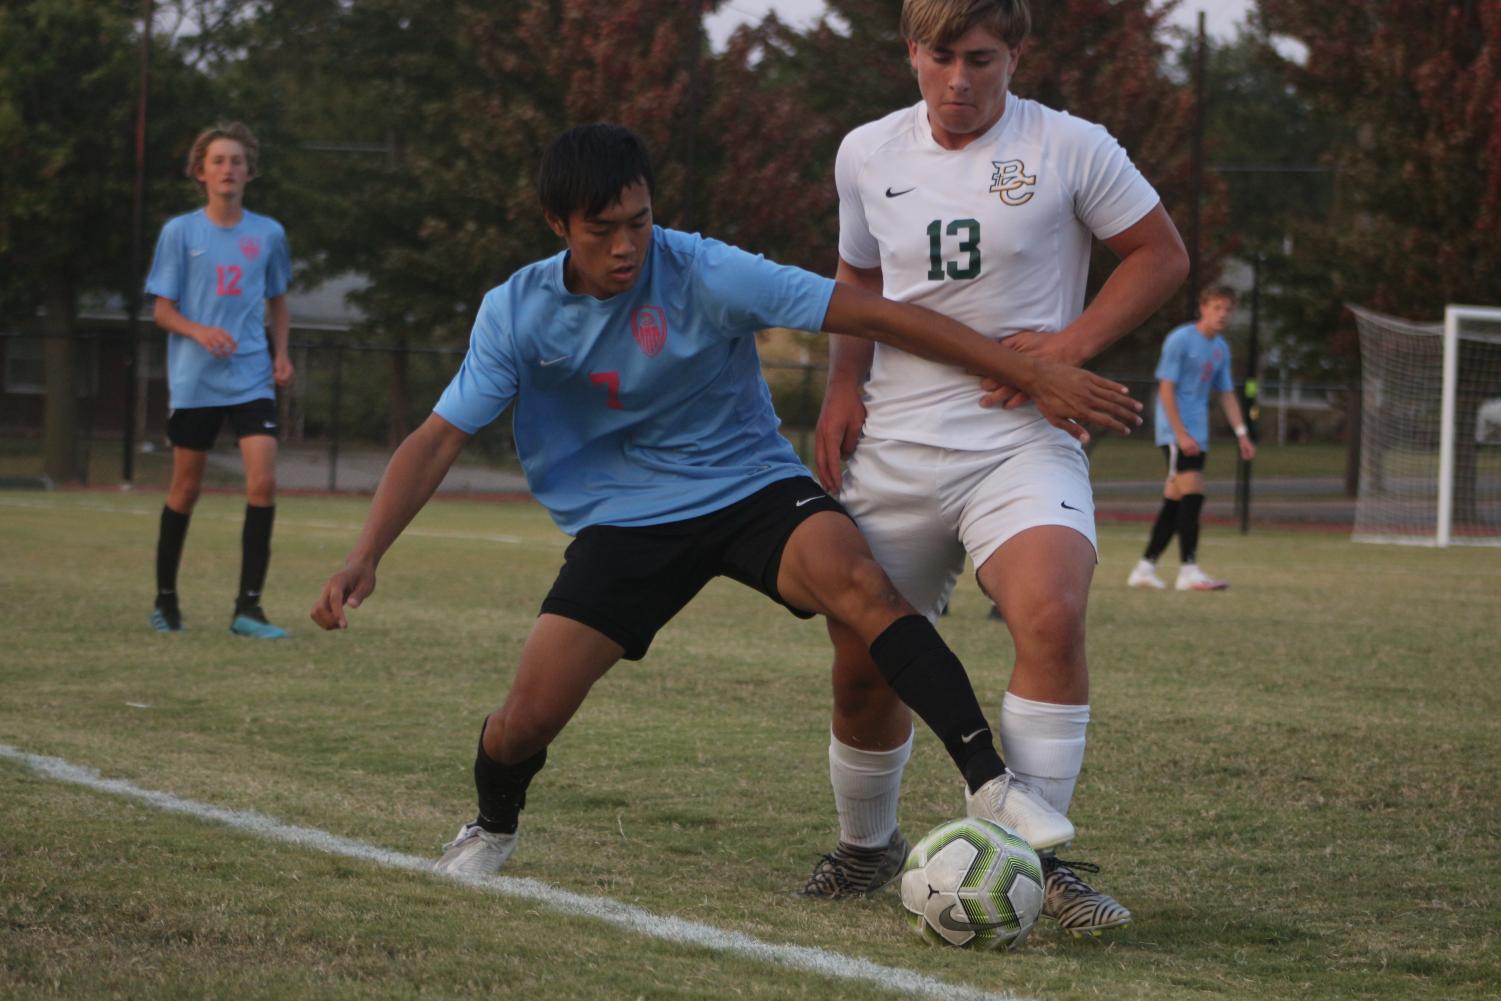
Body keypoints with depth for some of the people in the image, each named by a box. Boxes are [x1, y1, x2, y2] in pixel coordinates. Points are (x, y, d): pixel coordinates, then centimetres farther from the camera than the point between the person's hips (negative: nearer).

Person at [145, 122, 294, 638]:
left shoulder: (269, 234, 5)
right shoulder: (180, 232, -1)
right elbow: (162, 310, 1)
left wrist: (281, 353, 2)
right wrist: (200, 332, -19)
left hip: (252, 378, 1)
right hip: (194, 381, -1)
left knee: (263, 482, -13)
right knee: (186, 488, 6)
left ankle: (247, 608, -9)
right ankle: (165, 599, 24)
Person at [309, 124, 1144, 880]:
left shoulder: (706, 276, -20)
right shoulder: (517, 313, -9)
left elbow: (873, 313, -21)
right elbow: (439, 440, -6)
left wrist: (1033, 372, -24)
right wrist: (365, 559, -20)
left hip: (753, 487, -2)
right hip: (622, 521, 2)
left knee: (861, 584, -34)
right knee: (530, 715, -10)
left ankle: (990, 782, -32)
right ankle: (492, 830, 26)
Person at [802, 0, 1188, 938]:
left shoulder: (1071, 149, -5)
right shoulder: (867, 155, 6)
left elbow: (1162, 255, 4)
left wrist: (1072, 343, -10)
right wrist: (843, 386, 6)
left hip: (1023, 441, -3)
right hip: (893, 448, 4)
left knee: (1053, 615, -29)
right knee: (862, 666, 6)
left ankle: (1041, 857, -17)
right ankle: (867, 846, 34)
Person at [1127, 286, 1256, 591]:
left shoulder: (1221, 348, 14)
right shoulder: (1180, 340, -9)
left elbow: (1226, 394, 20)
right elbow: (1166, 389, -12)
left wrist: (1241, 433, 10)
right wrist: (1181, 434, -18)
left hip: (1197, 435, 8)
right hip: (1175, 430, -8)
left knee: (1175, 499, 7)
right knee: (1193, 493, -17)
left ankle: (1145, 568, 12)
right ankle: (1188, 571, -19)